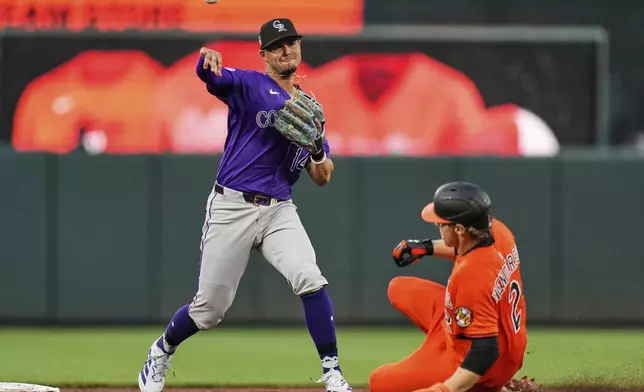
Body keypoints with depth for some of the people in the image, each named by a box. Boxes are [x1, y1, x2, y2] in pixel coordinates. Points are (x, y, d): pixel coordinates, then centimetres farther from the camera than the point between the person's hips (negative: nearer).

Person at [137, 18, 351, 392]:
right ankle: (162, 352, 32)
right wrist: (207, 59, -47)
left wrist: (317, 148, -10)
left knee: (310, 279, -22)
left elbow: (323, 178, 12)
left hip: (279, 212, 3)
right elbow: (209, 74, -22)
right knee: (210, 308, 2)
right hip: (232, 208, -3)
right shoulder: (248, 84, 1)